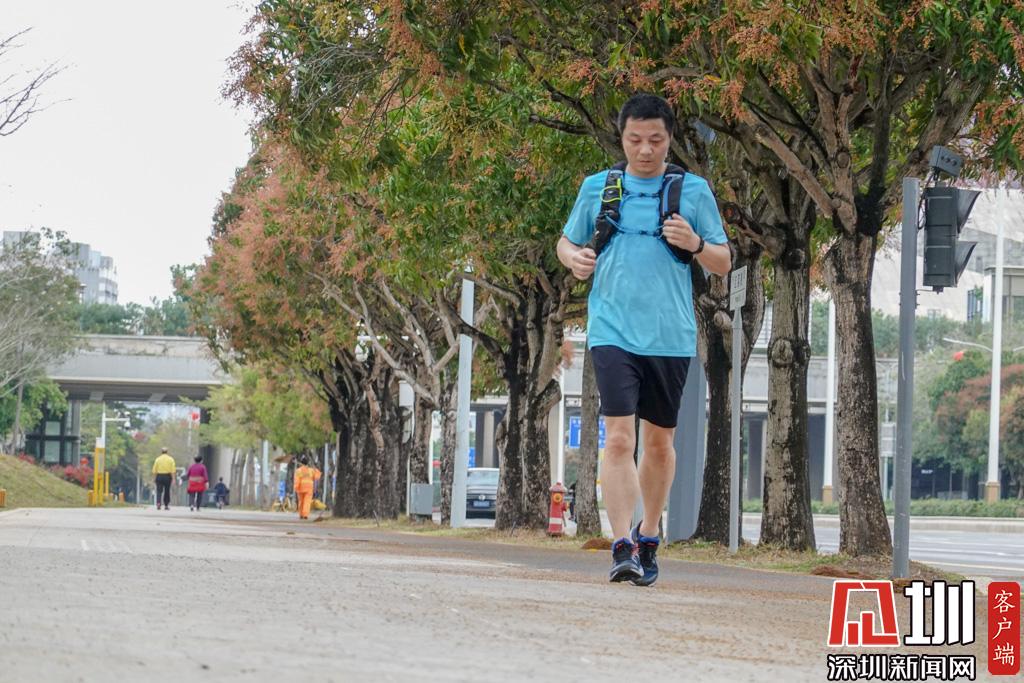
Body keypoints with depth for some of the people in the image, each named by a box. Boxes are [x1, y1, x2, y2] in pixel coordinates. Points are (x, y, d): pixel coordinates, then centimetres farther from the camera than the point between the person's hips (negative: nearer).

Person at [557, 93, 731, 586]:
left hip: (670, 336, 1)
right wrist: (574, 258, -2)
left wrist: (695, 244, -13)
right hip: (613, 332, -1)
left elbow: (724, 264, 8)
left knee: (659, 441, 11)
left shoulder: (693, 190, 5)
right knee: (618, 439, -13)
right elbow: (567, 242, 21)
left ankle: (648, 541, 27)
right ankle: (622, 547, -16)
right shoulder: (597, 188, 8)